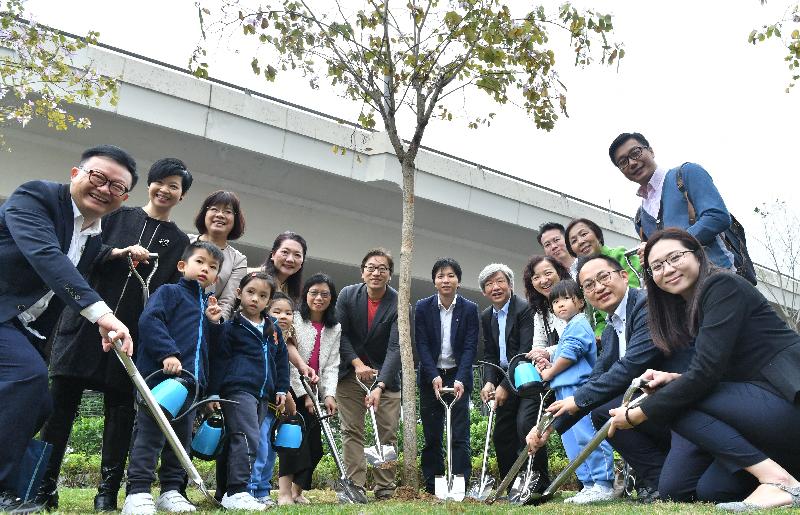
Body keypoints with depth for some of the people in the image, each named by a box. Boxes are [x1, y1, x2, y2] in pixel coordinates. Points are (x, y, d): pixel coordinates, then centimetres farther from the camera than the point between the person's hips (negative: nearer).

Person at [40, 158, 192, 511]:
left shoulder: (179, 241, 11)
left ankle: (108, 490, 10)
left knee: (120, 408, 2)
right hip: (86, 320, 0)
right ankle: (44, 485, 11)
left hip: (134, 333, 0)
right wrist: (119, 252, -14)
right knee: (61, 401, 1)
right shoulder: (117, 216, 10)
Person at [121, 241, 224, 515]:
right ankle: (138, 493, 0)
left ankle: (171, 490, 20)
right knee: (150, 435, -6)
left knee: (182, 437, 11)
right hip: (160, 376, -7)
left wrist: (213, 323, 6)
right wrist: (168, 353, -24)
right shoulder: (169, 292, 1)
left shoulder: (207, 306, 23)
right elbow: (148, 320, -16)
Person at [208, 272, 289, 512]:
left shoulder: (273, 330, 16)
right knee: (247, 438, -16)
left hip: (263, 394, 7)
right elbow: (219, 361, -4)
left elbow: (282, 360, 21)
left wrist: (281, 389, 16)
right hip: (238, 390, -7)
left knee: (250, 441, 10)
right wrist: (214, 393, -8)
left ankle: (229, 491, 19)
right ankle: (236, 492, -10)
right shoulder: (230, 327, -2)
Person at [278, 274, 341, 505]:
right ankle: (284, 492, -10)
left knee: (314, 444, 3)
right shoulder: (294, 320, -7)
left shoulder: (335, 329, 7)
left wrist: (329, 395, -13)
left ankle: (298, 491, 20)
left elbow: (332, 365, 1)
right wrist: (303, 395, -15)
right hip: (292, 388, -4)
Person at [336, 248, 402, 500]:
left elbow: (395, 348, -20)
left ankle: (385, 490, 9)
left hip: (386, 375, -1)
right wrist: (357, 363, -15)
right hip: (350, 373, 1)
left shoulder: (399, 304, -14)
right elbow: (340, 334, -2)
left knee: (388, 432, -1)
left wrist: (380, 386, -30)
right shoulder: (347, 295, -6)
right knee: (351, 431, 0)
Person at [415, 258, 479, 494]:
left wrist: (460, 379, -19)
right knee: (431, 435, 5)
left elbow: (470, 346, -8)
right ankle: (431, 489, 14)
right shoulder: (423, 307, -2)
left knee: (460, 435, -2)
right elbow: (421, 344, -6)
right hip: (431, 377, 1)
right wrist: (434, 376, -17)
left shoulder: (469, 309, -3)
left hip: (459, 376, -1)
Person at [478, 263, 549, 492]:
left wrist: (505, 386, -20)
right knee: (501, 433, 7)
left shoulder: (525, 309, -15)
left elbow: (526, 353, -20)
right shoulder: (486, 317, 9)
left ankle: (539, 484, -7)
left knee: (525, 423, -21)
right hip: (506, 381, 7)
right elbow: (489, 355, 10)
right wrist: (489, 382, -8)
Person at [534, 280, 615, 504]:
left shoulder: (578, 324, -6)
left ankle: (603, 484, -6)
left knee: (587, 437, -12)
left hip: (579, 388, -11)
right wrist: (550, 365, 11)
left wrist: (549, 373, -5)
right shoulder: (569, 328, 27)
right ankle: (589, 485, 15)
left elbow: (570, 354, -15)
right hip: (565, 391, 11)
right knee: (572, 441, 11)